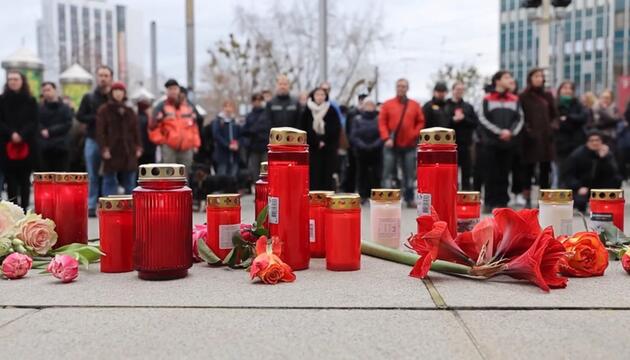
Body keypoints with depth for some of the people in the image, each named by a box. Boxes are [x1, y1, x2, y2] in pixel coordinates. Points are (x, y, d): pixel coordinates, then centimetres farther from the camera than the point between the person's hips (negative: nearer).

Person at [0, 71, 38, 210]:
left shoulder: (30, 101, 8)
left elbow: (34, 122, 1)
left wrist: (22, 135, -14)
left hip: (26, 145, 0)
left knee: (24, 179, 3)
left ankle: (24, 208, 6)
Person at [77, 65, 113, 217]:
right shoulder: (88, 97, 10)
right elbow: (80, 116, 4)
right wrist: (97, 118, -10)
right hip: (93, 141, 1)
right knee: (92, 176, 3)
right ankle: (91, 206, 6)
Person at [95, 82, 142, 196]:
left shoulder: (130, 111, 15)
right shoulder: (104, 110, 2)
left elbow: (136, 131, 14)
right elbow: (100, 131, -5)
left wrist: (138, 147, 4)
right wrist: (104, 148, -15)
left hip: (128, 152, 4)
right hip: (111, 152, -4)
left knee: (129, 182, 8)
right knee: (110, 181, -3)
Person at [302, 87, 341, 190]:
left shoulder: (332, 111, 4)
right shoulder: (307, 111, 5)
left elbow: (336, 129, 1)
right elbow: (305, 129, 2)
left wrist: (324, 141, -8)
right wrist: (317, 142, -7)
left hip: (329, 148, 0)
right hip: (312, 147, 0)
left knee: (328, 174, -1)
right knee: (314, 174, -3)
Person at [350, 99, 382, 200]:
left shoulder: (379, 118, 3)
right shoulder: (357, 119, 7)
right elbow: (353, 136, -1)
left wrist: (374, 145, -18)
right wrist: (362, 146, -14)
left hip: (376, 153, -1)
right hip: (361, 153, 1)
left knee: (376, 175, -1)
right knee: (362, 175, 5)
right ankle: (362, 196, 11)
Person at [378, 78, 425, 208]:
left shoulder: (415, 105, 8)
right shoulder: (387, 104, 3)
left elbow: (421, 122, 10)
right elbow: (382, 123, -1)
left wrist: (414, 134, -5)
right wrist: (386, 138, -12)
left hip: (409, 145, 1)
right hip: (391, 145, -1)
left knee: (409, 174, 6)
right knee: (388, 173, -2)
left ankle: (409, 199, 15)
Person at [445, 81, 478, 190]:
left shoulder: (468, 107, 13)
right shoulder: (446, 107, 3)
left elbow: (475, 122, 4)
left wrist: (464, 118, -10)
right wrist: (453, 120, -18)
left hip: (465, 143, 3)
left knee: (467, 170, 5)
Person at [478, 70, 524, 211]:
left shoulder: (515, 99, 12)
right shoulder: (487, 99, 1)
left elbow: (519, 119, 9)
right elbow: (484, 119, -5)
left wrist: (510, 132, -9)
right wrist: (500, 131, -13)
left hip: (509, 143, 3)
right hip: (491, 142, -3)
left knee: (504, 174, 5)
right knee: (491, 173, -2)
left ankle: (502, 201, 12)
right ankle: (490, 202, 5)